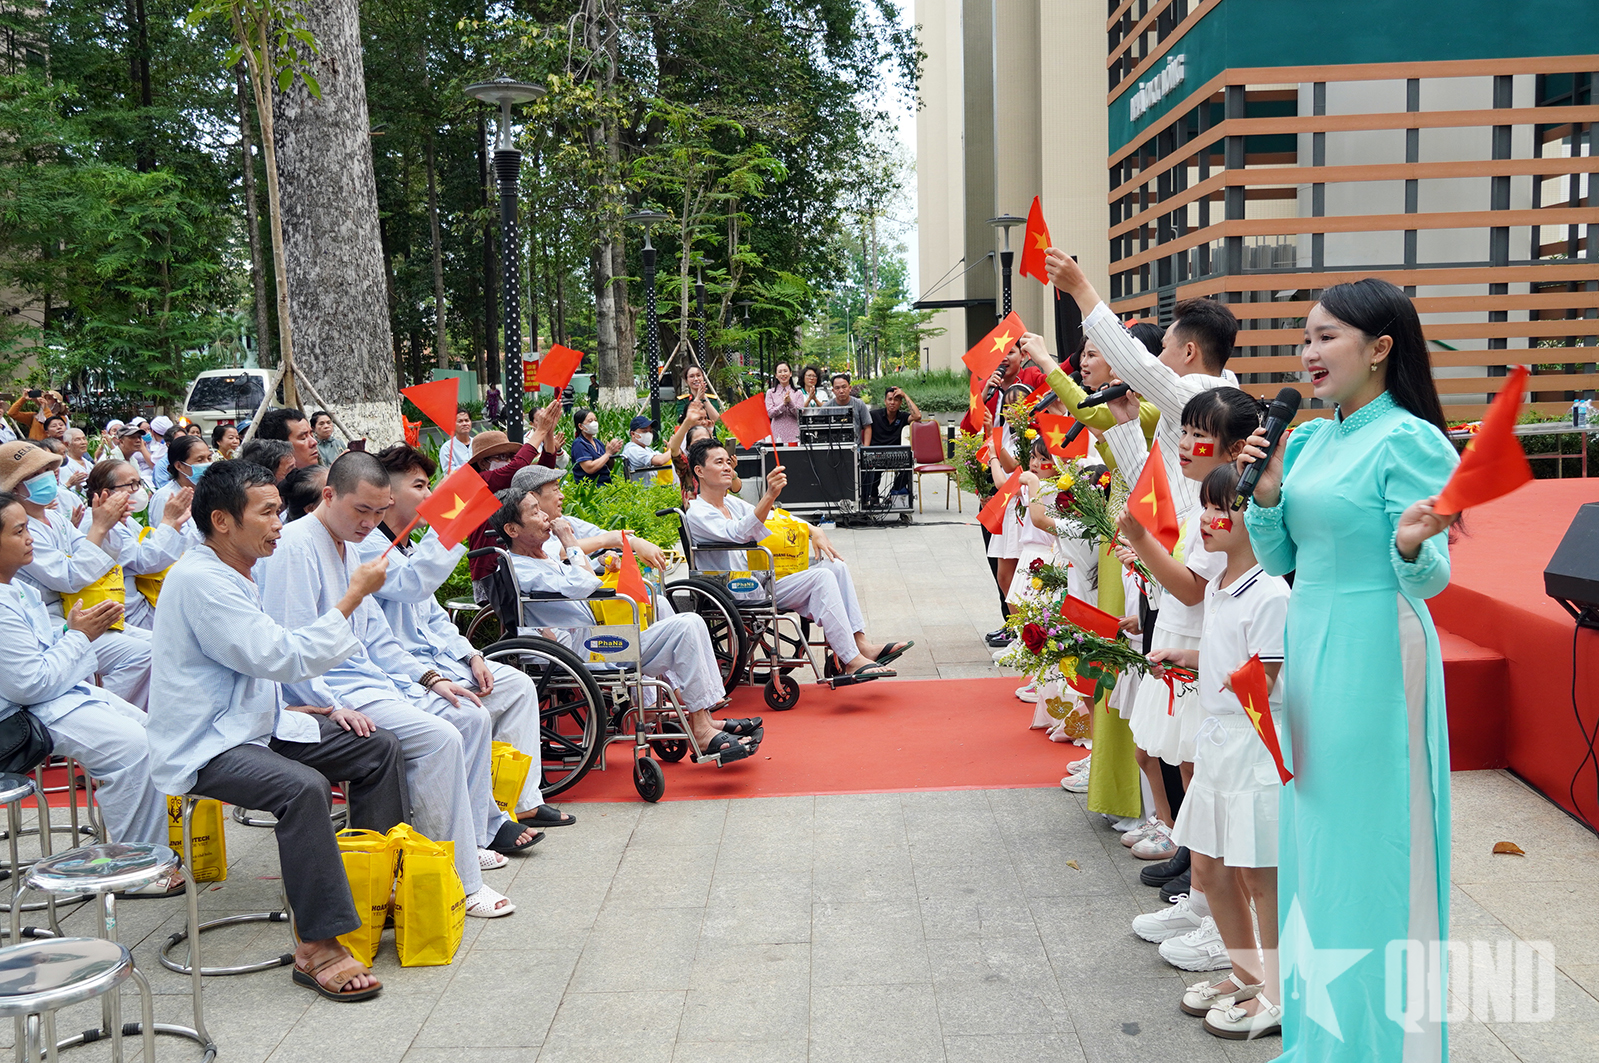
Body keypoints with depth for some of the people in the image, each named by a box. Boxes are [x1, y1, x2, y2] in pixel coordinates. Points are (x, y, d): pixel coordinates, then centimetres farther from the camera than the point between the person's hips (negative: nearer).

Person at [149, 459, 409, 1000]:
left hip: (255, 725, 10)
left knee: (379, 747, 3)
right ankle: (317, 948, -29)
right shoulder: (199, 580, -20)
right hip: (204, 747, -10)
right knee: (302, 786, -35)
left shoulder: (236, 574, 14)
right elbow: (282, 656, -24)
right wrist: (353, 596, -18)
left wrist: (322, 709, 10)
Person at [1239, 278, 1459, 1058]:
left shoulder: (1410, 441, -12)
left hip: (1374, 652, -8)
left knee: (1368, 840, 1)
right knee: (1311, 833, 16)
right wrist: (1266, 495, -4)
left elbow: (1428, 581, -14)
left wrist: (1412, 545, -35)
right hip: (1309, 644, 8)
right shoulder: (1309, 440, 9)